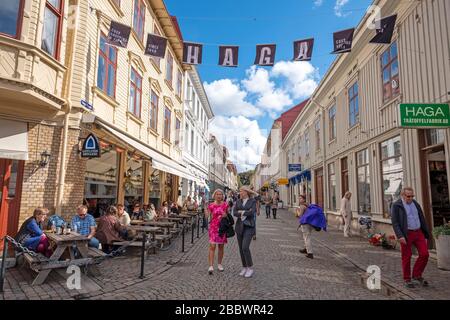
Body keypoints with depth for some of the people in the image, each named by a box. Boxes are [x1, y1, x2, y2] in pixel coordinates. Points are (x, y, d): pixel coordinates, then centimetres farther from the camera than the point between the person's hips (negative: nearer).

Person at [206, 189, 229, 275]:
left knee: (221, 246, 11)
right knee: (212, 246, -10)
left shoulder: (225, 205, 3)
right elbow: (208, 217, 1)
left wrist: (225, 215, -7)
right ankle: (211, 266, -9)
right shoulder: (211, 205, -1)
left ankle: (219, 264, 25)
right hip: (213, 227, -2)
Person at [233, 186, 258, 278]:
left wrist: (241, 212, -8)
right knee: (241, 248, 7)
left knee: (245, 247, -15)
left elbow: (252, 212, -18)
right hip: (239, 226, 5)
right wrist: (245, 213, -16)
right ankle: (244, 268, 21)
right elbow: (234, 213, -5)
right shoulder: (238, 201, 8)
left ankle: (250, 268, 1)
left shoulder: (253, 201, -3)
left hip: (249, 226, -5)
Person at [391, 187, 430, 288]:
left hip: (418, 233, 5)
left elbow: (422, 220, 15)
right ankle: (407, 279, 17)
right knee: (406, 257, 3)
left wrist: (426, 235, 13)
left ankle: (417, 275, 17)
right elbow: (395, 222, -11)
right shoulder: (396, 206, -7)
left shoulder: (416, 204, 10)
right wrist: (400, 236, -21)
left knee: (424, 254, -2)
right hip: (406, 235, -5)